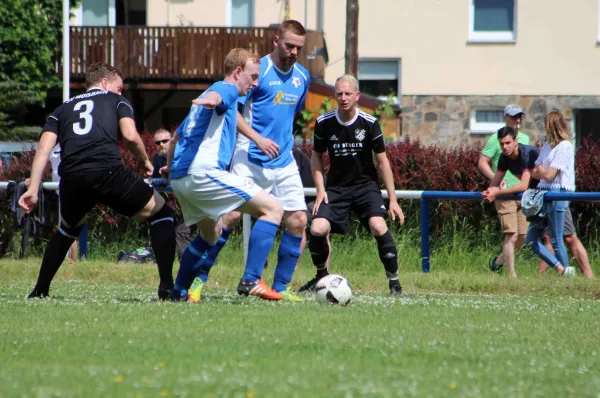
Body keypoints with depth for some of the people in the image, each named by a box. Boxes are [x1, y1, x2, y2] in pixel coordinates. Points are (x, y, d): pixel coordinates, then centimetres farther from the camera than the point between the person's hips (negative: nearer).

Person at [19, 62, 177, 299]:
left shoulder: (62, 110, 30)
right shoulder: (116, 101, 21)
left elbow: (44, 148, 15)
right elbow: (131, 136, 3)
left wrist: (33, 189, 9)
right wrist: (145, 161, 21)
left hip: (71, 177, 4)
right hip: (108, 172, -4)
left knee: (68, 229, 34)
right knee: (161, 215, 13)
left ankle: (40, 290, 31)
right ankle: (167, 287, 2)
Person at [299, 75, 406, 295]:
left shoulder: (369, 123, -10)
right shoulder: (324, 123, -6)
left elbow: (382, 161, -3)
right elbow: (316, 156, 9)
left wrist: (393, 199, -5)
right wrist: (320, 189, -2)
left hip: (366, 185, -2)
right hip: (336, 187, 2)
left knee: (378, 225, -27)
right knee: (317, 229, -18)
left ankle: (394, 281, -10)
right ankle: (321, 277, 11)